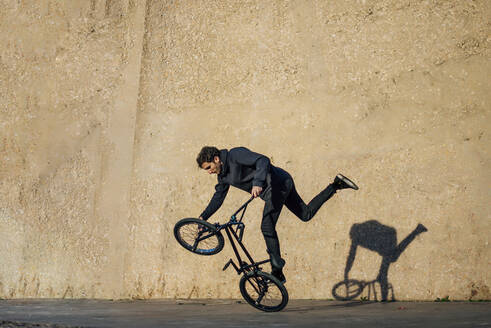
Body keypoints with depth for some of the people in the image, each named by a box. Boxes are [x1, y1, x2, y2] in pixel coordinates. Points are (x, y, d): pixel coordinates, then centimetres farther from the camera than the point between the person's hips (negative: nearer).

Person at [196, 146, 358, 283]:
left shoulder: (235, 154, -17)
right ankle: (336, 184, 19)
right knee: (306, 214, 15)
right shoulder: (223, 175, 12)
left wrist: (257, 183, -41)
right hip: (283, 185, 10)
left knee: (267, 226, -15)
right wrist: (203, 217, 15)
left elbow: (263, 161, -27)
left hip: (278, 183, -10)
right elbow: (218, 198, 21)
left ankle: (277, 271, -11)